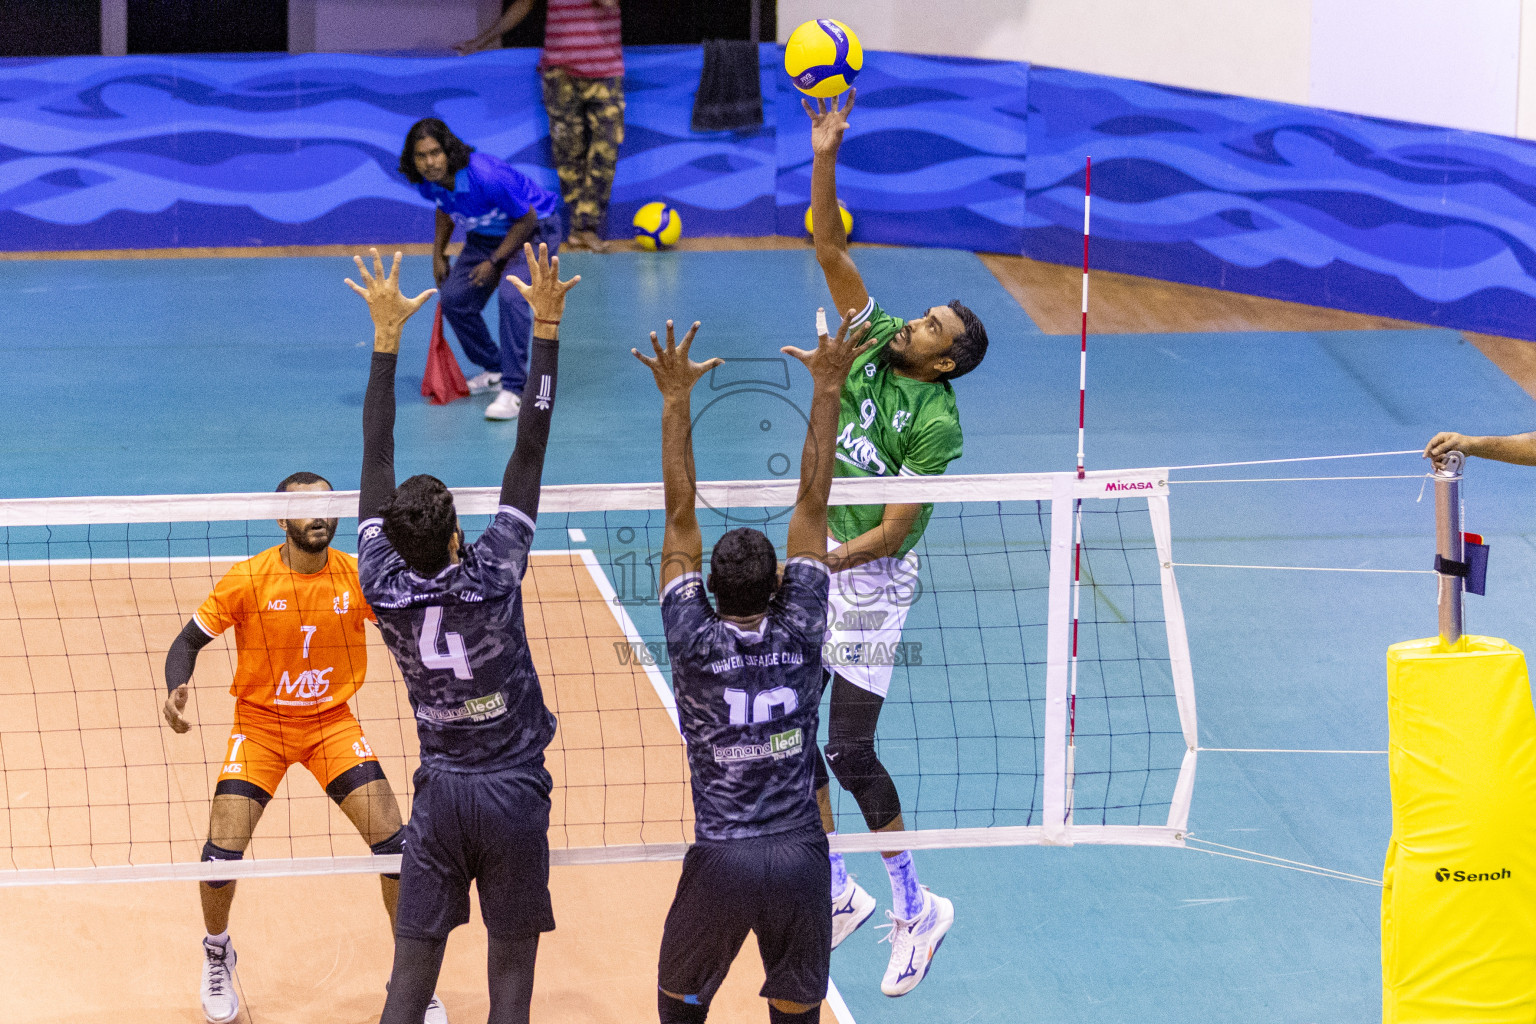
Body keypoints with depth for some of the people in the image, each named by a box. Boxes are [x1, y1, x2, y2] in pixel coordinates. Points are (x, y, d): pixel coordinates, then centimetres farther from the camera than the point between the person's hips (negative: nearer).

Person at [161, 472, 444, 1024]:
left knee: (393, 842, -9)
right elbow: (188, 641, -8)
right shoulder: (248, 579, -15)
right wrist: (176, 692, -26)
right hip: (259, 724, -1)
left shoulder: (357, 577, -10)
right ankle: (217, 954, 21)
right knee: (223, 849, -13)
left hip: (332, 724, 2)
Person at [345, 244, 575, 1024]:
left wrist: (387, 335, 5)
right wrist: (546, 326, -7)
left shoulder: (385, 588, -7)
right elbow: (528, 456, -11)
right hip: (514, 795, -2)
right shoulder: (492, 575, -14)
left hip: (439, 797, 3)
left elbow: (377, 459, 0)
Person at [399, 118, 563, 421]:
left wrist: (495, 262, -18)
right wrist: (438, 253, 9)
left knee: (511, 296, -30)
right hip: (487, 234, 8)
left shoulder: (485, 176, -37)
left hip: (533, 229, -8)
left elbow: (526, 220, -23)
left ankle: (513, 390, -25)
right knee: (455, 301, -1)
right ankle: (494, 370, 22)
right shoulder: (428, 182, -15)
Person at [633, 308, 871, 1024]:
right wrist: (826, 388, 2)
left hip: (721, 863, -1)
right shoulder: (799, 634, -6)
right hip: (801, 857, 1)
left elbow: (681, 517, -5)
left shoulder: (694, 643, -9)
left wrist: (676, 399, -4)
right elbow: (812, 505, -2)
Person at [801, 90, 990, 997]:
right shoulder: (873, 342, 0)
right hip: (816, 559, 7)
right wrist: (827, 158, -12)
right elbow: (831, 250, -2)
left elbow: (892, 533, -19)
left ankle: (917, 909, 7)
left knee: (850, 751, -7)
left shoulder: (936, 422, -18)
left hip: (869, 581, -7)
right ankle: (840, 895, 20)